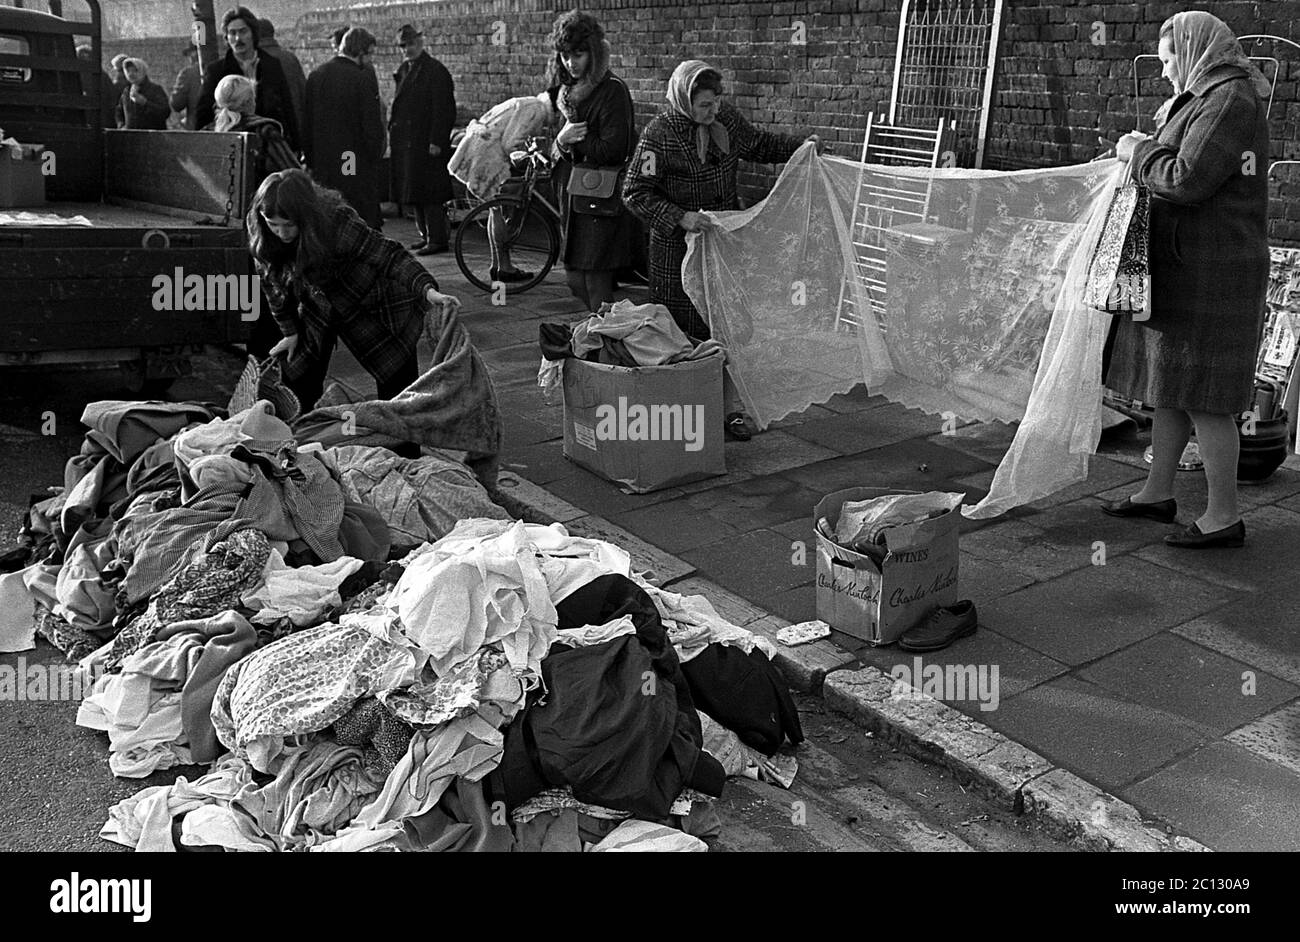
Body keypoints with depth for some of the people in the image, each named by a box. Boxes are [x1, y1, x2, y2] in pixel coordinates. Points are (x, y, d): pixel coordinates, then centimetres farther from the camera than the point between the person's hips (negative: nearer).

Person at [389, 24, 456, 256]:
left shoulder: (436, 71, -9)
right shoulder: (403, 70, 16)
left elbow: (442, 110, -14)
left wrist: (436, 141, -19)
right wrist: (392, 129, 12)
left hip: (426, 142, -8)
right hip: (405, 140, 8)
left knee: (429, 191, -8)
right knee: (414, 190, 11)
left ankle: (437, 239, -3)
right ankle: (426, 235, 19)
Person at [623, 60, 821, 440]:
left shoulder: (726, 116, 1)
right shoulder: (660, 134, -16)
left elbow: (758, 144, 20)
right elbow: (635, 193, -15)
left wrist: (800, 145, 6)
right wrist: (680, 218, -26)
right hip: (678, 247, -5)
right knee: (683, 333, 1)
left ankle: (730, 408, 15)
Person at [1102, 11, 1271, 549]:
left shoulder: (1229, 101, -15)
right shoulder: (1206, 100, 17)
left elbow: (1186, 182, -22)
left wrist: (1140, 153, -7)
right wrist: (1146, 149, 7)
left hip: (1210, 273, -10)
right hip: (1185, 269, 10)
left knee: (1201, 397, -6)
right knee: (1169, 387, 15)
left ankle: (1224, 517, 2)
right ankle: (1158, 492, 27)